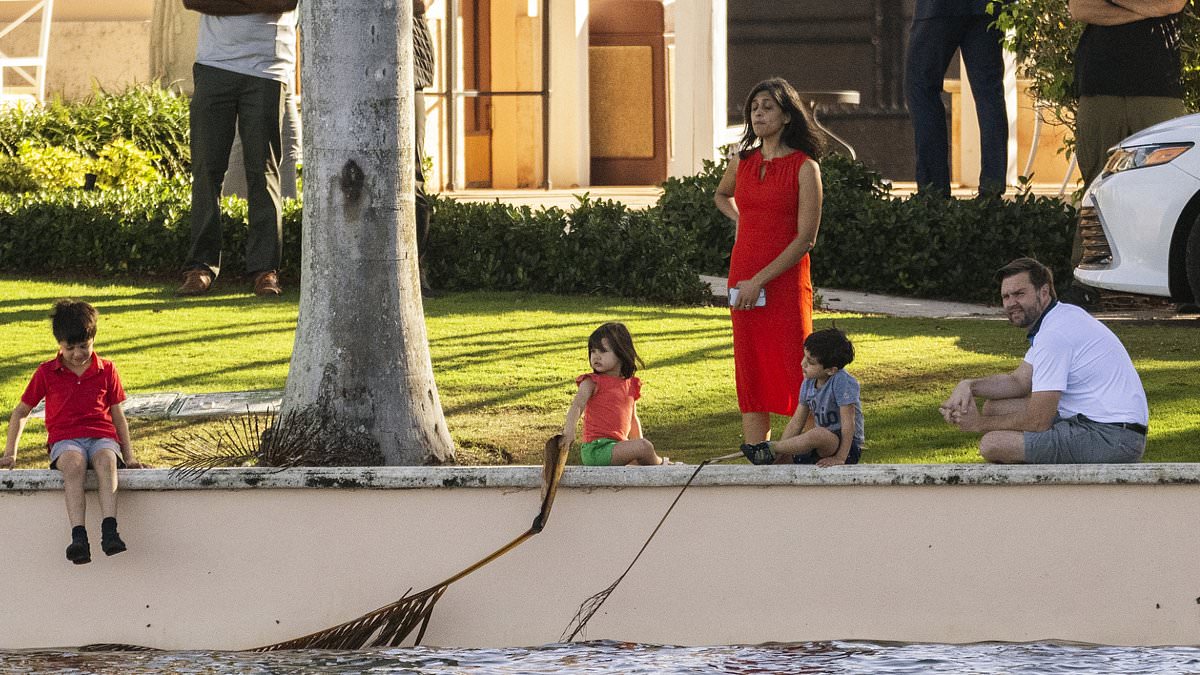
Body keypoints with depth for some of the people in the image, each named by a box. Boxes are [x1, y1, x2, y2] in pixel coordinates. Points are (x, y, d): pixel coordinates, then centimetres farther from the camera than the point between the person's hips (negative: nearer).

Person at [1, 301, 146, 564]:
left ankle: (109, 530, -56)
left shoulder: (106, 370, 14)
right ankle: (78, 536, -55)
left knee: (106, 460, -39)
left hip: (102, 436, 1)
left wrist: (129, 456, 10)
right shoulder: (46, 373, 12)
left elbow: (117, 415, 18)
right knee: (73, 463, -39)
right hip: (65, 440, -1)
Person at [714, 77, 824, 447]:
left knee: (794, 371, -8)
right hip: (743, 277, 5)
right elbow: (721, 195, 34)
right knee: (750, 374, 5)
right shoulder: (742, 162, 9)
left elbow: (805, 238, -12)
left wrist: (759, 280, -15)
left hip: (785, 278, -5)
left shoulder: (804, 167, -7)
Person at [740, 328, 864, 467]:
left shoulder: (843, 382, -20)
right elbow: (796, 424, 5)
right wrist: (779, 452, -4)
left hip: (847, 447, -8)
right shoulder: (808, 384, 3)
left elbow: (848, 424, -21)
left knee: (817, 435, -37)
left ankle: (770, 448, -20)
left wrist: (840, 458, -25)